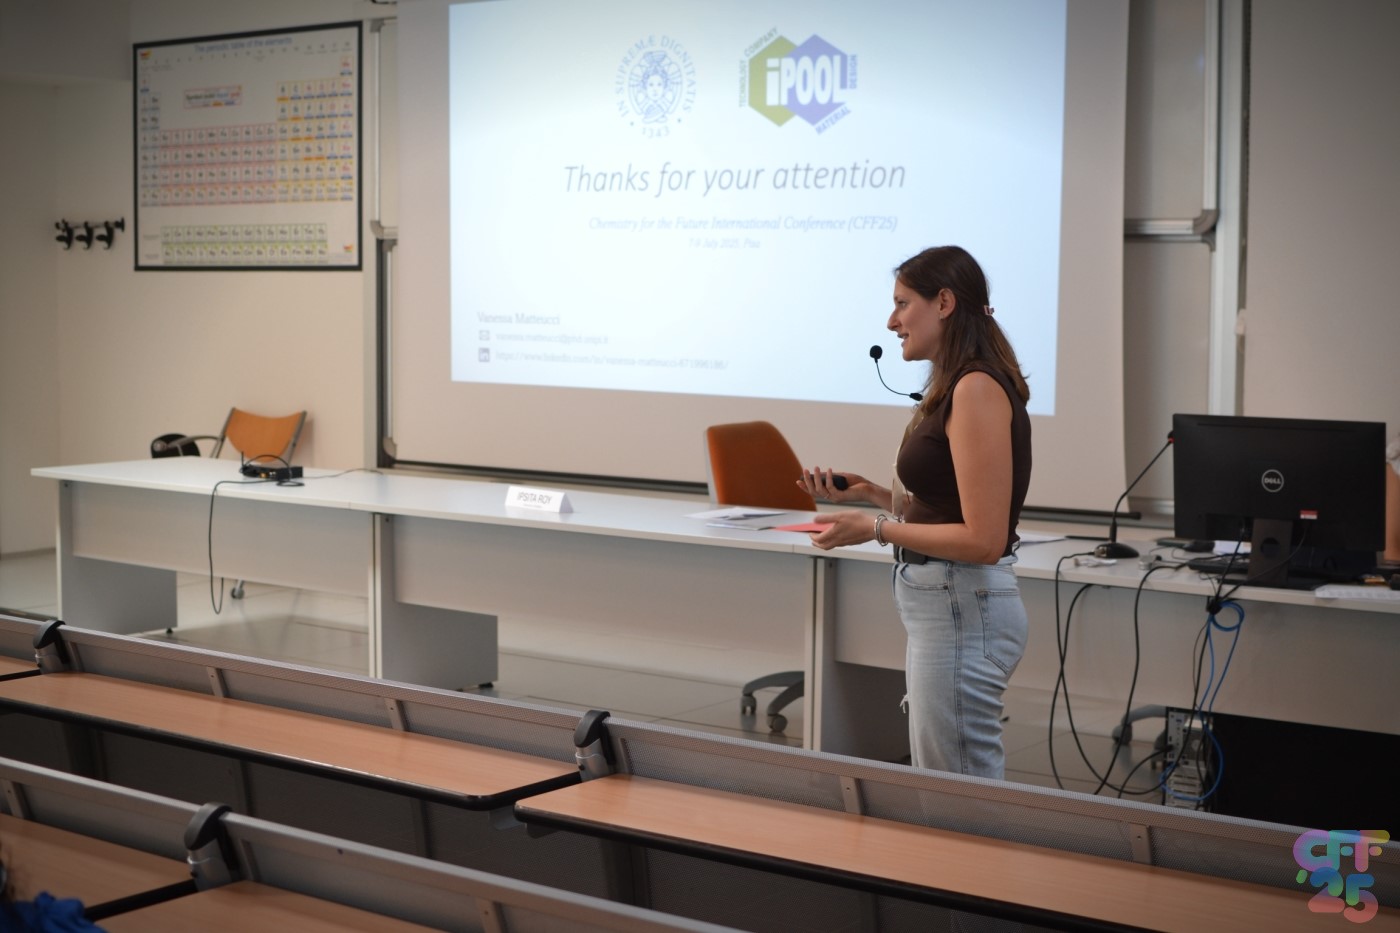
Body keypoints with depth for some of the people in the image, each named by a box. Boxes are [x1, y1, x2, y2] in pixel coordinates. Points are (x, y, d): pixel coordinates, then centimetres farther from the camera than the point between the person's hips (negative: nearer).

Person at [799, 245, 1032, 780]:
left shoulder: (977, 389, -17)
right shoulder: (956, 386, 13)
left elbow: (983, 539, -20)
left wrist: (879, 528, -17)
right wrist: (869, 494, 10)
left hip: (963, 609, -10)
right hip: (941, 605, 10)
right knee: (935, 782, 16)